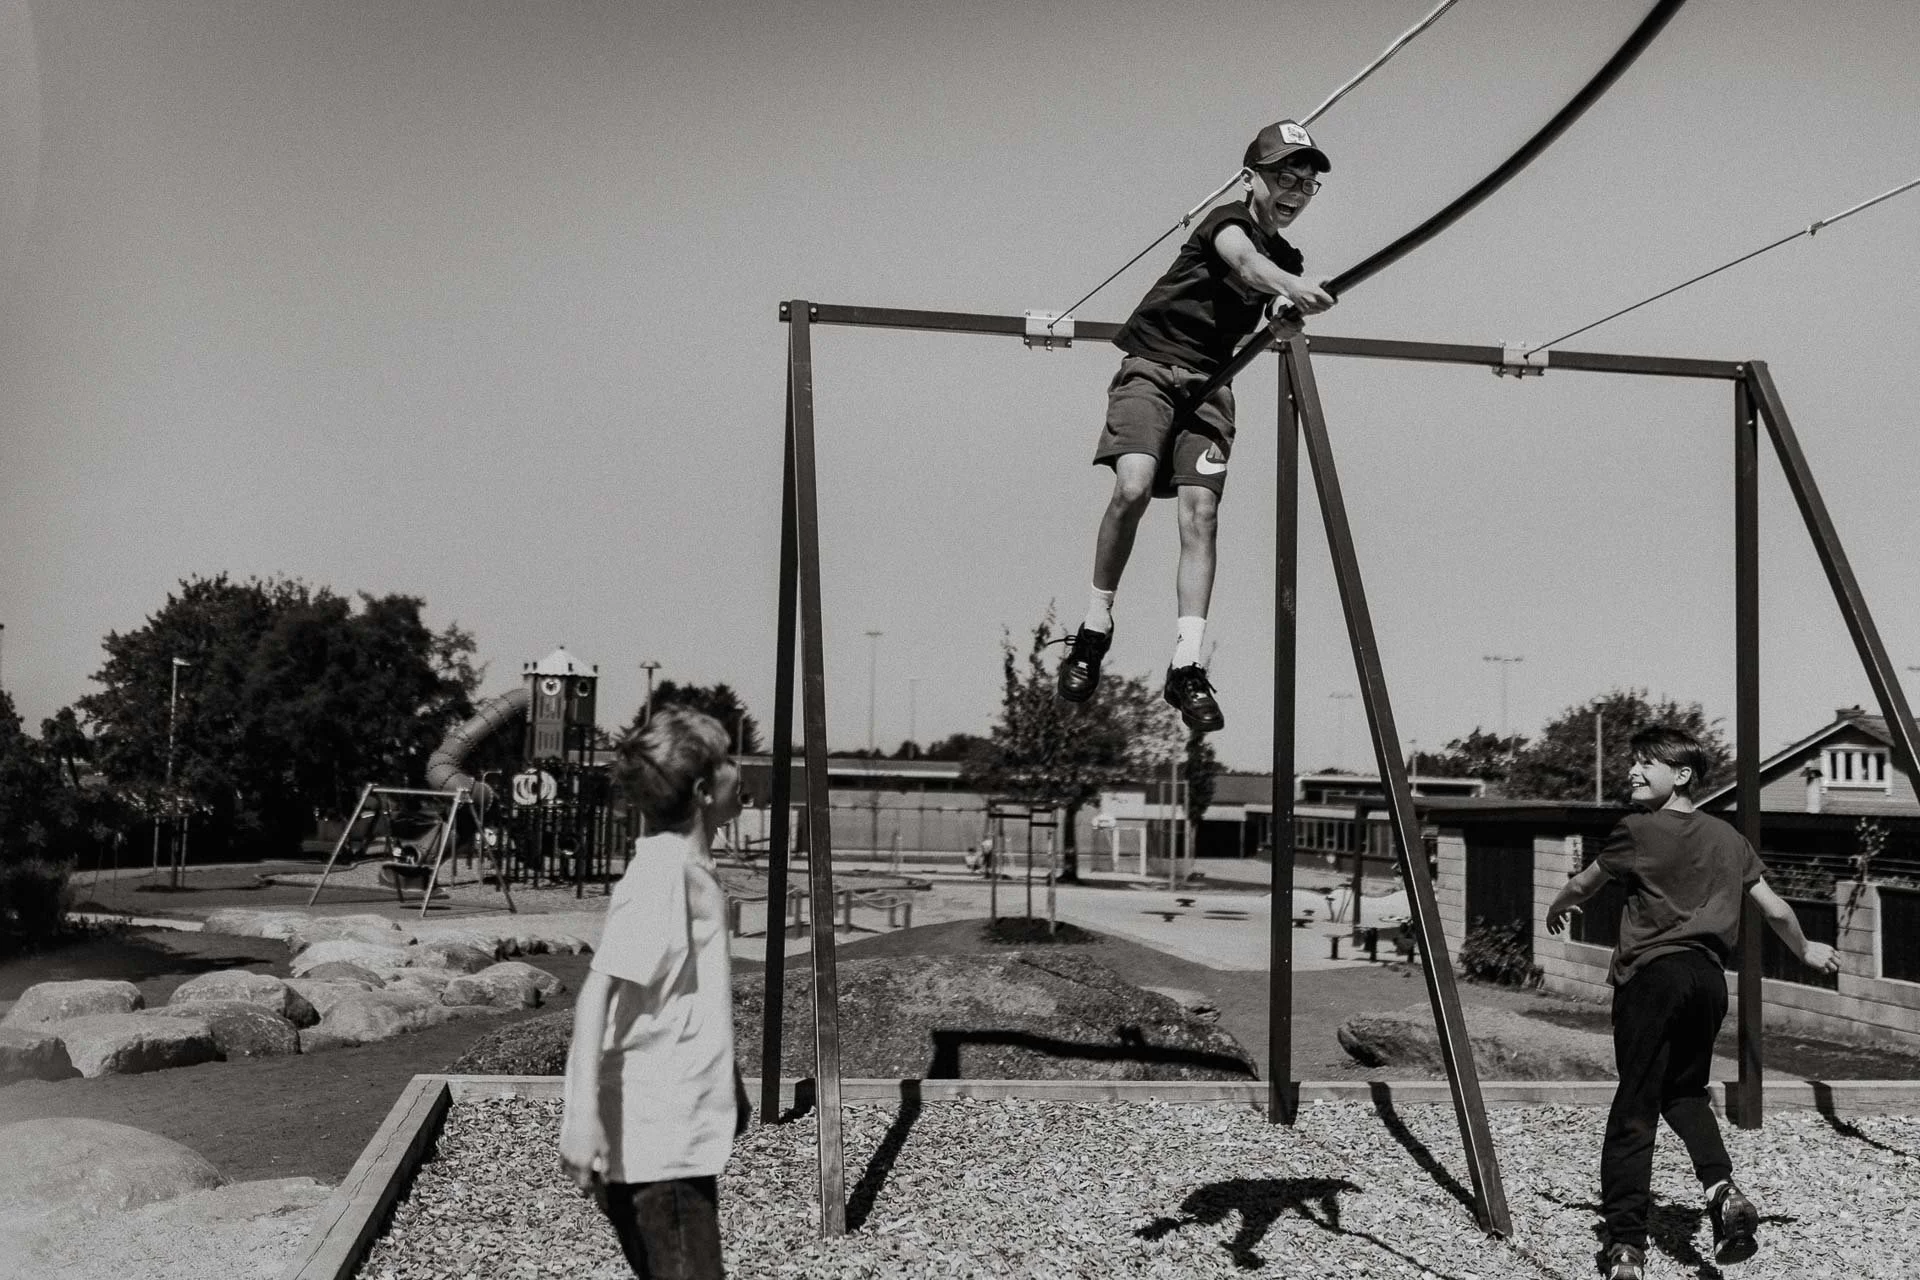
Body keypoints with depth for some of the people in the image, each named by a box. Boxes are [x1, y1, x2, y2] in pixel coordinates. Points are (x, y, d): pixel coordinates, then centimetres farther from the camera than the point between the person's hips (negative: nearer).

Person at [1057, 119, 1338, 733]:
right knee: (1133, 486, -27)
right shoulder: (1228, 221, -4)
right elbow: (1246, 263, -27)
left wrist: (1286, 325, -8)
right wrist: (1295, 288, -48)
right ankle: (1095, 628, -10)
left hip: (1210, 382, 5)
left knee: (1200, 515, -13)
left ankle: (1187, 666, -17)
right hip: (1151, 365, -5)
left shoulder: (1288, 261, 14)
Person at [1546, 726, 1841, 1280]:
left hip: (1651, 973, -5)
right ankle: (1722, 1188, 0)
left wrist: (1555, 910, 34)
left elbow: (1583, 885, 11)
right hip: (1709, 977, 5)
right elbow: (1776, 910, 15)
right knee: (1685, 1092, 23)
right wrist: (1807, 951, 35)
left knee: (1634, 1107, -2)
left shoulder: (1638, 830, -4)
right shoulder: (1728, 837, 10)